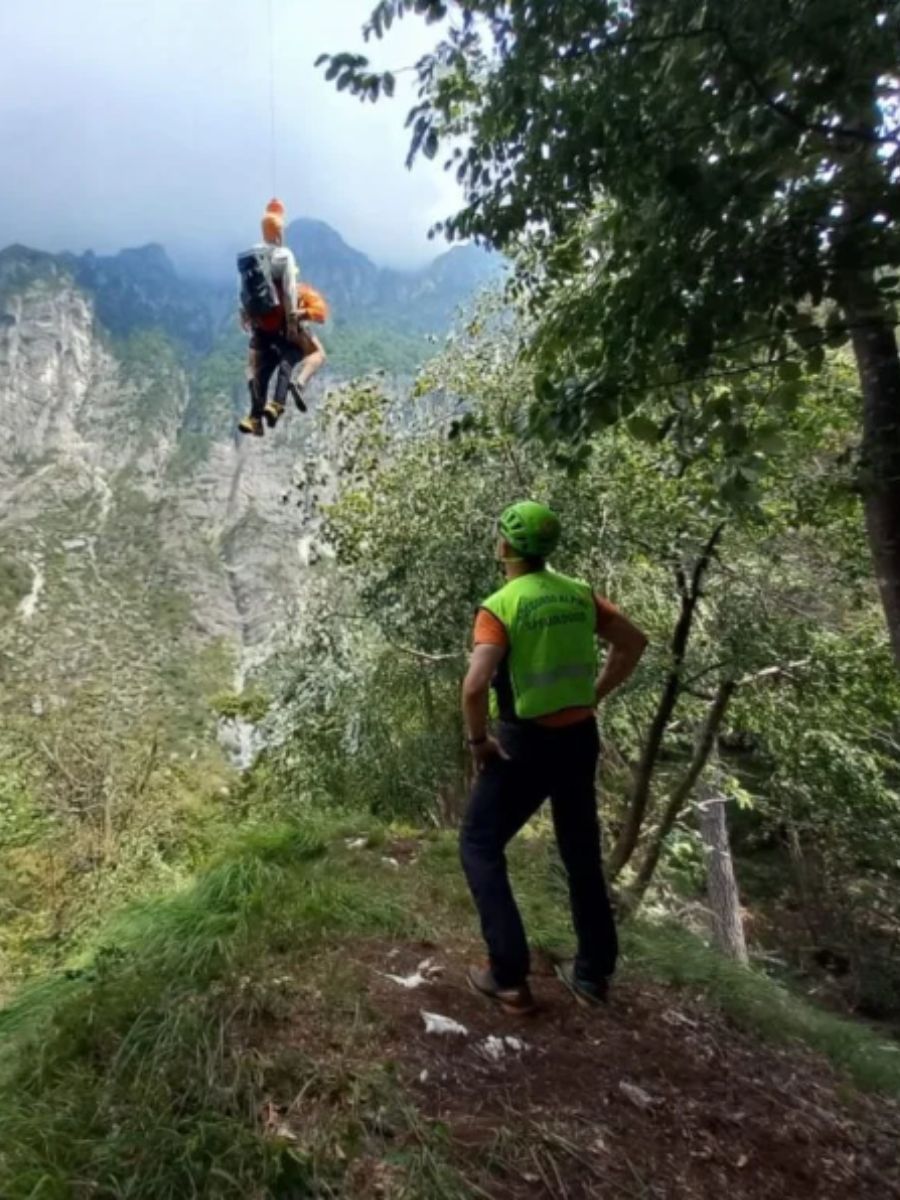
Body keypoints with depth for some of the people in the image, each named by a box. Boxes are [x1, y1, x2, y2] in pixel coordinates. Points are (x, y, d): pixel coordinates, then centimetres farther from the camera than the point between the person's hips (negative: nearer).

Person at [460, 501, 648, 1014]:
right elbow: (634, 642, 8)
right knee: (583, 852, 20)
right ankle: (594, 972, 33)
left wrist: (478, 740, -12)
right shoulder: (579, 594, 1)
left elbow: (475, 686, -28)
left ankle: (510, 978, 13)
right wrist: (594, 696, 10)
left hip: (525, 743, -6)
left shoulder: (499, 606, -17)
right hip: (580, 738, 6)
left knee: (480, 847, 13)